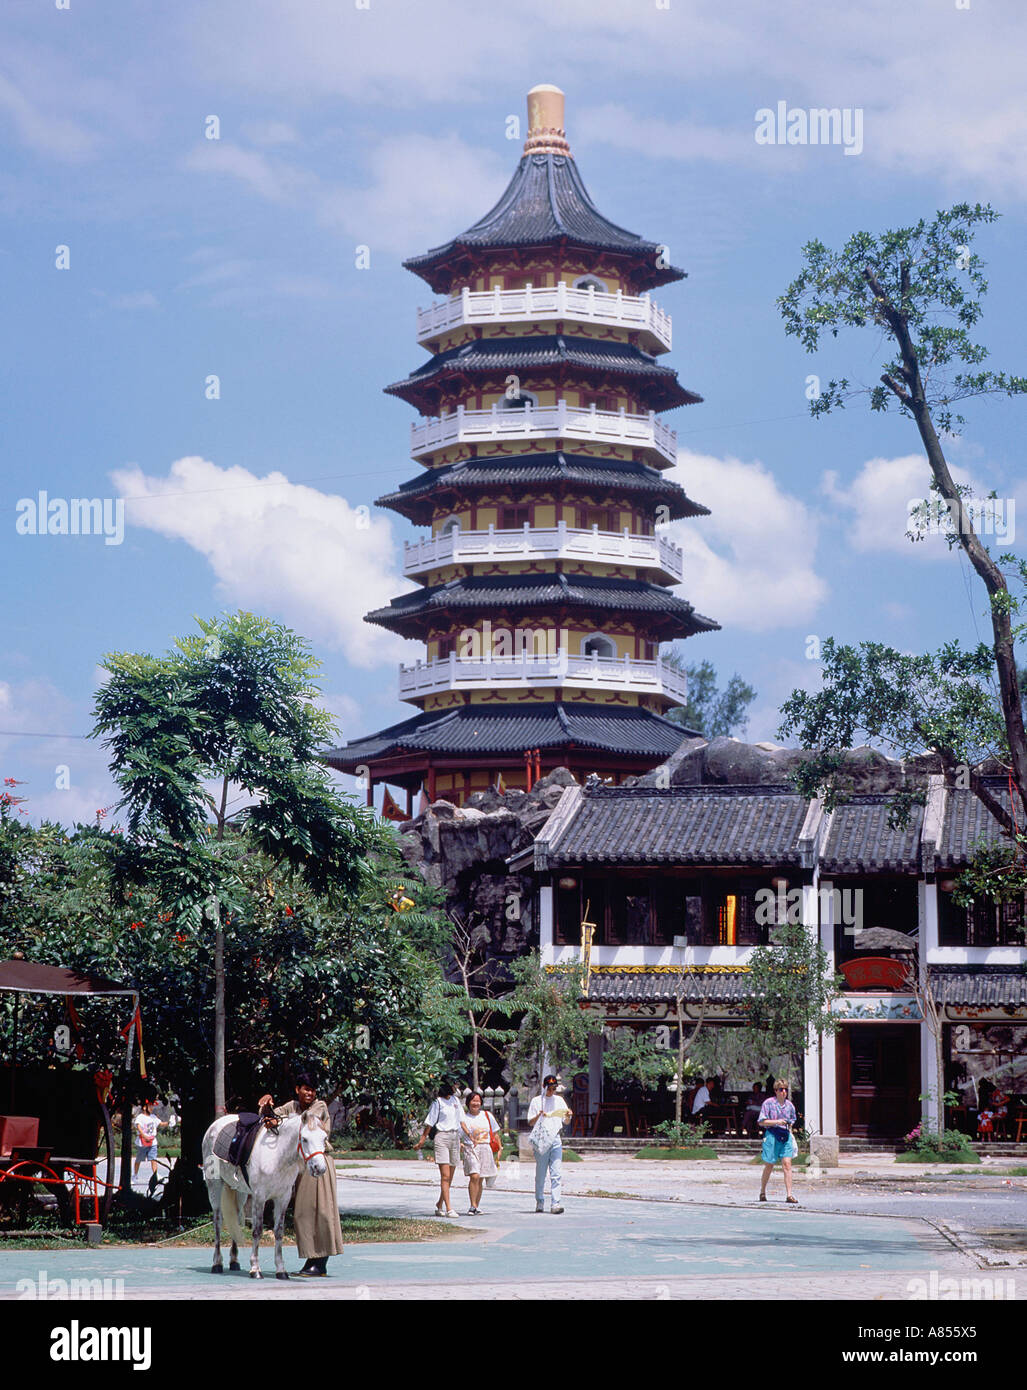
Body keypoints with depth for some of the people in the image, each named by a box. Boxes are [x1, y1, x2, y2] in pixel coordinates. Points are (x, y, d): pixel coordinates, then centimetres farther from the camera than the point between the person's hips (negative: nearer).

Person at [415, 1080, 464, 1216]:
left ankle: (439, 1206, 18)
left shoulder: (455, 1099, 13)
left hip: (455, 1137, 6)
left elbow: (461, 1120, 18)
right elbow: (429, 1123, -3)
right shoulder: (438, 1102, -5)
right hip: (442, 1137, -6)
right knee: (445, 1176, -11)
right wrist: (422, 1140, -5)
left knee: (450, 1177, 8)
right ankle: (449, 1209, -15)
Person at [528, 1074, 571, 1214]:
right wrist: (539, 1115, -16)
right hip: (541, 1140, -2)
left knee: (556, 1173, -8)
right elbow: (530, 1122, 3)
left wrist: (568, 1116, -7)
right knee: (540, 1173, 3)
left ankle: (555, 1204, -13)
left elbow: (566, 1121, 16)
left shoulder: (559, 1100, 14)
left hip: (555, 1139, 2)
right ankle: (539, 1202, 15)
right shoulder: (537, 1101, 6)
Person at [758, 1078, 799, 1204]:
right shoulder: (768, 1103, -4)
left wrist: (789, 1128, 10)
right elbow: (761, 1122, -6)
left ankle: (789, 1195, -10)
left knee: (787, 1164, -7)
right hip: (772, 1135, -4)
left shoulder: (789, 1105, 10)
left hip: (786, 1136, 4)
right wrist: (777, 1122, -16)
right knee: (769, 1166, 4)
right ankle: (762, 1192, 23)